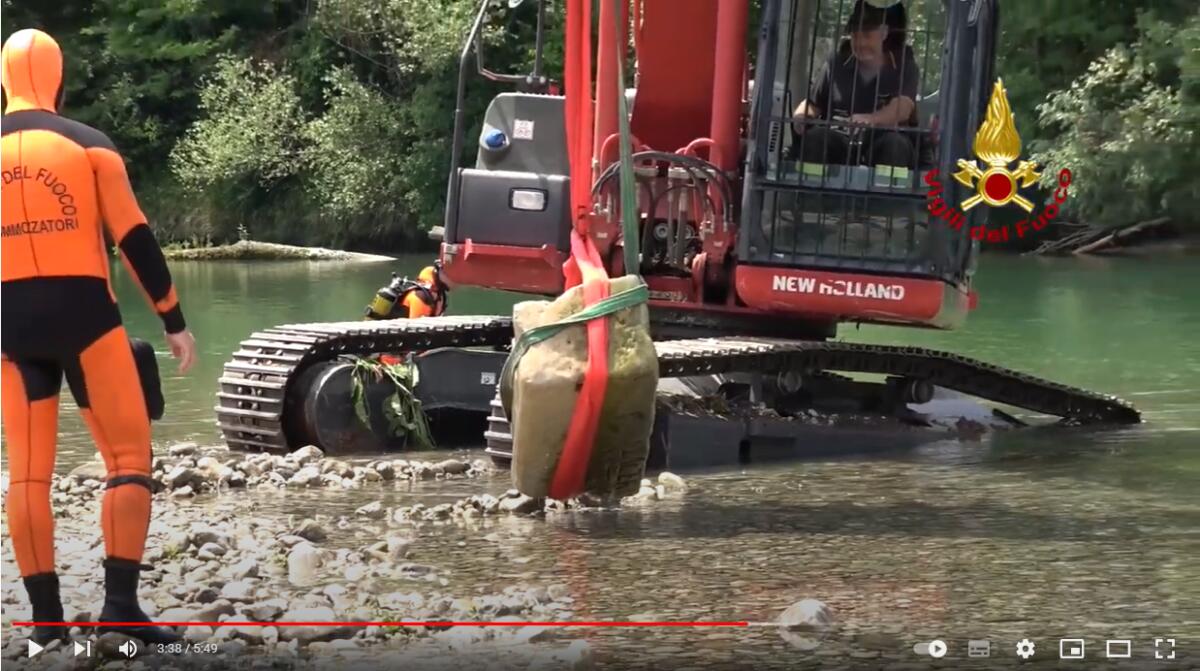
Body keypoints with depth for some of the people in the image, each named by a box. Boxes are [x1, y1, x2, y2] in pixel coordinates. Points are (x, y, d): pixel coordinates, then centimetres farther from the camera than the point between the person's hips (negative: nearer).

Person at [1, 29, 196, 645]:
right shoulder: (90, 145, -1)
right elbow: (136, 240, -2)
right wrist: (174, 321, 5)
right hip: (82, 314, -3)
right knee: (129, 457, 2)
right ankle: (120, 602, -10)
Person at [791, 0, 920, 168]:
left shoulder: (903, 65, 2)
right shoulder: (838, 61, 12)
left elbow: (902, 108, -17)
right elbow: (813, 103, 18)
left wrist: (871, 119, -40)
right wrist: (801, 115, -9)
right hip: (840, 140, 2)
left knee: (896, 144, -36)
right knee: (815, 135, -30)